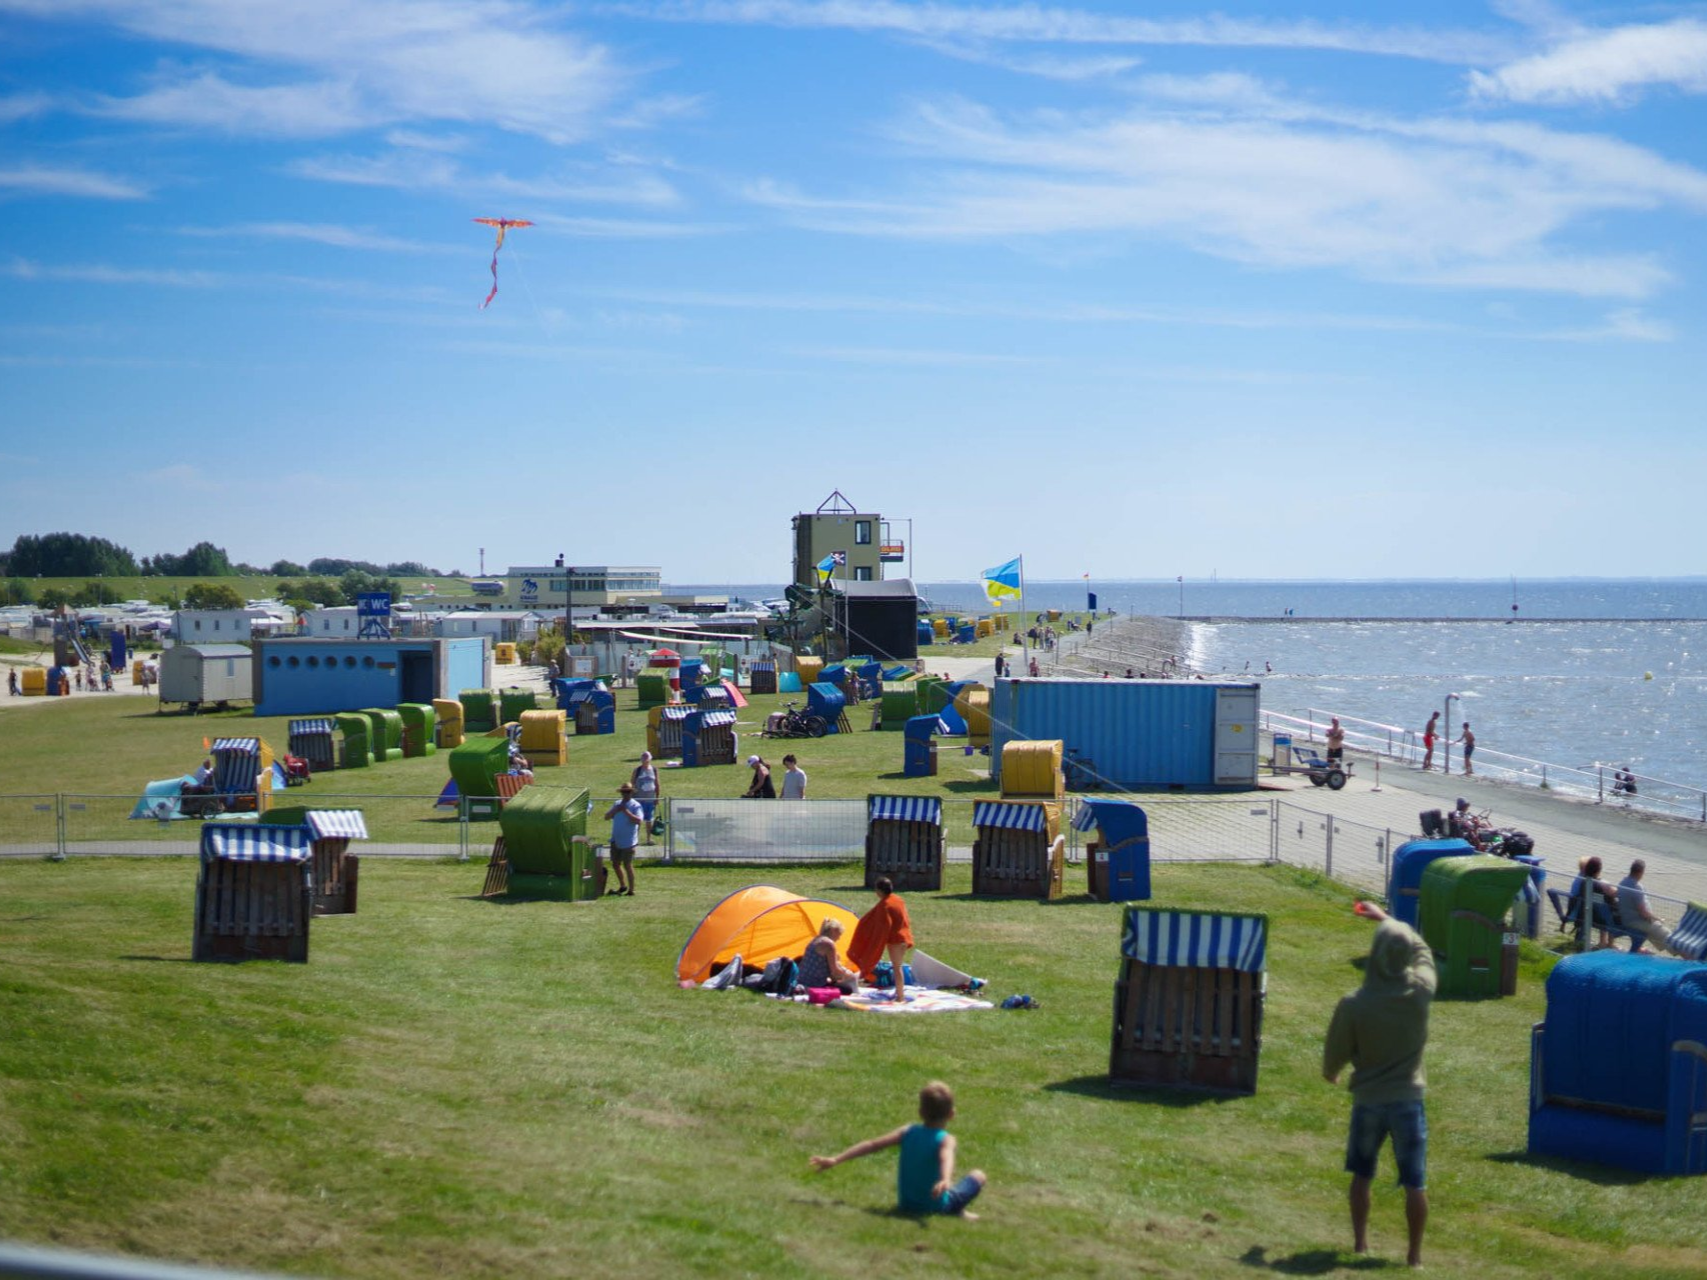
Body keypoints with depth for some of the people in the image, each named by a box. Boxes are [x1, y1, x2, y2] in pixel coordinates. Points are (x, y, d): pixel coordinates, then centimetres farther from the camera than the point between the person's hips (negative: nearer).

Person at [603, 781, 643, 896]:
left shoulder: (636, 806, -9)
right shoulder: (617, 804, 12)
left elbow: (638, 821, -22)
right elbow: (607, 816, 7)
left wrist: (626, 811, -25)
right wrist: (616, 810, -11)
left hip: (628, 842, -7)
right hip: (615, 840, 7)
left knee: (627, 865, -3)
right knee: (615, 864, 14)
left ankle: (631, 890, 4)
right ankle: (622, 886, 31)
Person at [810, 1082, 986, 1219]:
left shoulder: (908, 1132, -2)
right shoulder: (945, 1139, -17)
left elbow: (872, 1145, -3)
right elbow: (946, 1159, -39)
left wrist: (836, 1160, -1)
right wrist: (945, 1181, -60)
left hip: (906, 1204, 5)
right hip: (937, 1205, -5)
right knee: (978, 1175, 10)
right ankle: (959, 1212, -6)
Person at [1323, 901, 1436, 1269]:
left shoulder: (1354, 1004, -16)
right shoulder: (1420, 991, -13)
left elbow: (1336, 1049, -4)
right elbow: (1422, 951, 8)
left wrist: (1330, 1072, 20)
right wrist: (1386, 919, 19)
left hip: (1368, 1100, 0)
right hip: (1408, 1099, 0)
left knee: (1361, 1174, 20)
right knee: (1415, 1182, 6)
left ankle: (1360, 1242, 28)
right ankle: (1415, 1253, 7)